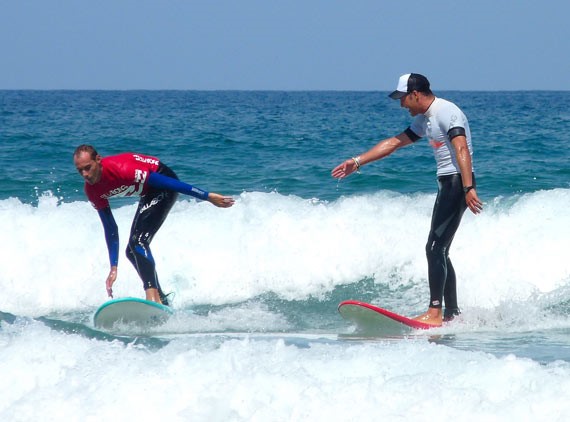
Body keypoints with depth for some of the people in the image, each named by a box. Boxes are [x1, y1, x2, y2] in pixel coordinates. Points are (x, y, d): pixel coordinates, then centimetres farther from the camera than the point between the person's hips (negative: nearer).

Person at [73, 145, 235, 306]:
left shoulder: (120, 169, -33)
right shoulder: (92, 191, -9)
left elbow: (164, 182, -28)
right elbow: (110, 229, 3)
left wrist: (208, 196, -24)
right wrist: (114, 268, 2)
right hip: (148, 194, 9)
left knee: (138, 241, -24)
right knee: (133, 251, 10)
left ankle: (153, 298, -34)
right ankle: (162, 299, 23)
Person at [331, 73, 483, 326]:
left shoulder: (446, 112, -12)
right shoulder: (424, 120, 19)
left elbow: (462, 150, -24)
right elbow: (394, 143, 28)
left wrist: (469, 188, -34)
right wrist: (357, 162, 28)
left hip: (457, 182, -10)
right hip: (445, 184, 10)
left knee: (435, 248, -14)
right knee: (439, 253, 10)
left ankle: (434, 312, -18)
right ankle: (452, 313, 12)